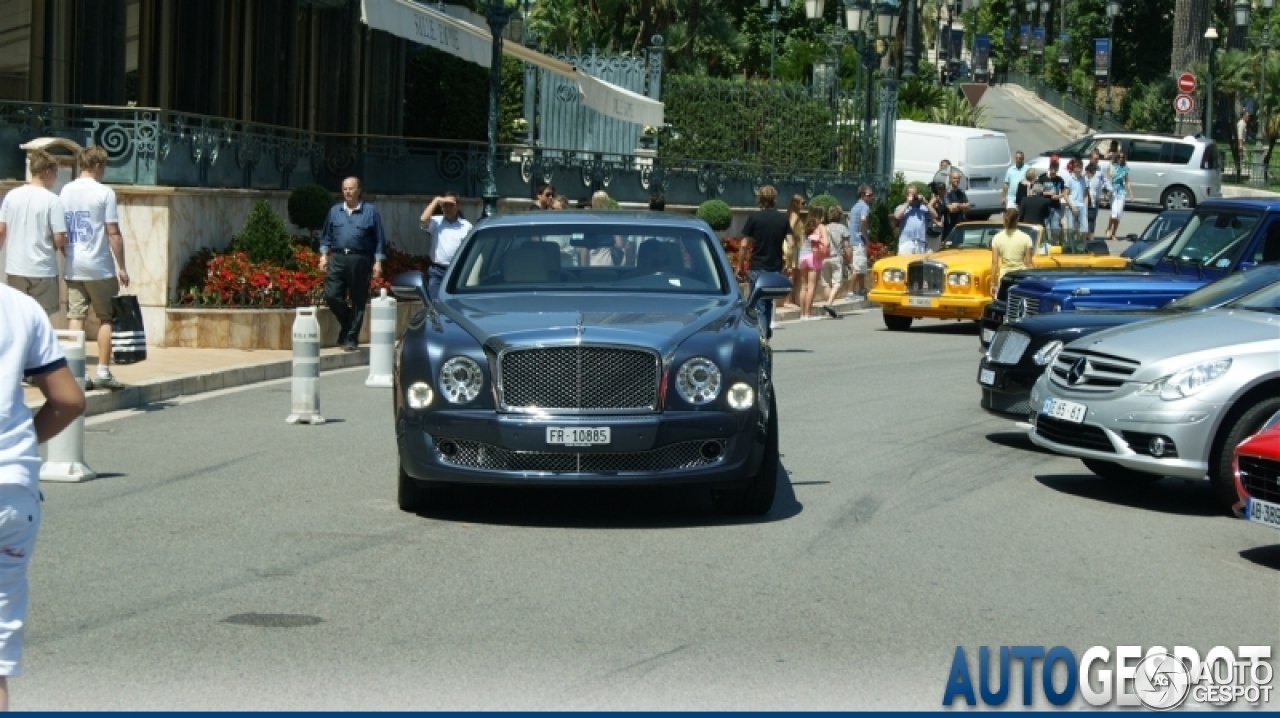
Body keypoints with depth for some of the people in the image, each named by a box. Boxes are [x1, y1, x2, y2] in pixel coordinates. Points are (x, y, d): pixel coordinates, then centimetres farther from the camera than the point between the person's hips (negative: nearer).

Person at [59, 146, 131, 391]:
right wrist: (121, 267, -6)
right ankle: (103, 373, 3)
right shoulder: (104, 192, -9)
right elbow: (113, 233, -11)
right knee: (106, 318, 5)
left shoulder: (65, 191, 8)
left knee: (75, 318, 5)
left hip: (72, 267, 5)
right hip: (99, 267, -5)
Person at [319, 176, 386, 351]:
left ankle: (351, 338, 9)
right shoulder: (334, 211, 13)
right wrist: (324, 255, 6)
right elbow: (326, 236, 18)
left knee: (358, 302, 0)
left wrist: (378, 262, -4)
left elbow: (379, 239, 3)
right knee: (331, 296, -7)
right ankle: (347, 323, 19)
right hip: (337, 258, 3)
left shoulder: (370, 212, 4)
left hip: (360, 260, -3)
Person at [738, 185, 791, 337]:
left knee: (759, 306, -1)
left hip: (756, 267, -3)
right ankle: (767, 334, 21)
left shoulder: (753, 217, -5)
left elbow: (744, 245, -7)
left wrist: (740, 266, 2)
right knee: (769, 303, 18)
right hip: (775, 267, 3)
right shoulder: (783, 219, 4)